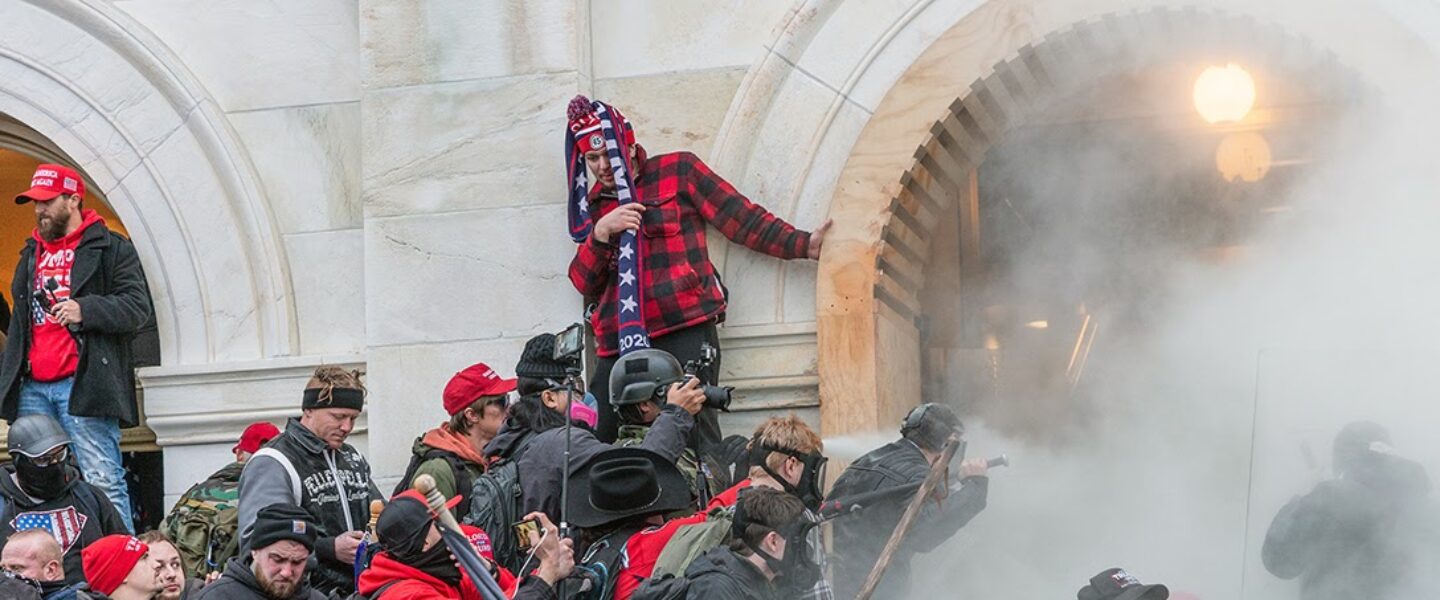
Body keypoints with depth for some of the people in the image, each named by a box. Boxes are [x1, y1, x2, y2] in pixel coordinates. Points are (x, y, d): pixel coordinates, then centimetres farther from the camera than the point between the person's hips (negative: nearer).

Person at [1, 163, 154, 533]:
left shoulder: (112, 250, 3)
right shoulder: (31, 255, 24)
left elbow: (137, 308, -7)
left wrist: (85, 309, -21)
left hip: (83, 386, -7)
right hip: (33, 389, 7)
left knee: (103, 482, -11)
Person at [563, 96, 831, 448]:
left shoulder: (677, 171, 11)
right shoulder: (593, 204, 21)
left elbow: (742, 220, 7)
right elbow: (584, 283, 13)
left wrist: (804, 245, -3)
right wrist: (601, 232, -4)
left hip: (684, 332, -4)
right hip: (619, 346, 4)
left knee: (696, 433, -18)